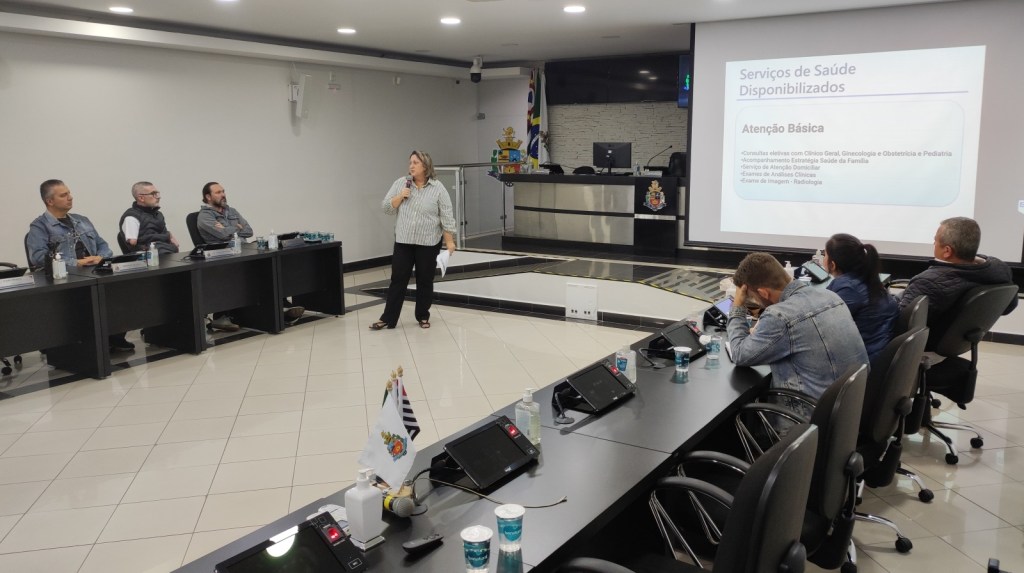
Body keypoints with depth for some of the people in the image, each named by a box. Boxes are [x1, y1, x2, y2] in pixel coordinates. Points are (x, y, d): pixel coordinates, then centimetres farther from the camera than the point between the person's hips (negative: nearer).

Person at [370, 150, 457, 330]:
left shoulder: (438, 188, -5)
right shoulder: (400, 183, 2)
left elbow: (446, 217, -5)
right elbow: (387, 208, 3)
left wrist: (449, 242, -9)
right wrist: (400, 196, -13)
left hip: (428, 243, -2)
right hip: (403, 241, 2)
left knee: (425, 281, 7)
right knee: (398, 279, 3)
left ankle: (423, 317, 20)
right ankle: (387, 318, 7)